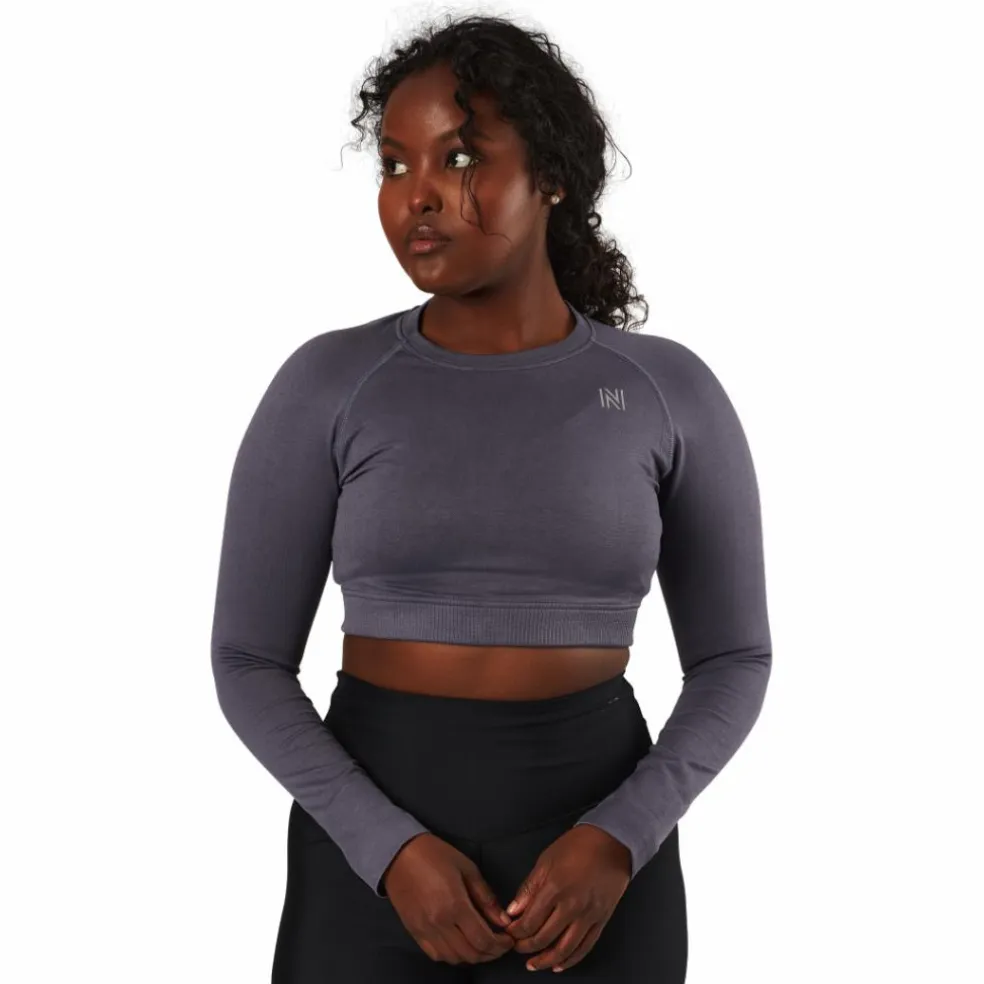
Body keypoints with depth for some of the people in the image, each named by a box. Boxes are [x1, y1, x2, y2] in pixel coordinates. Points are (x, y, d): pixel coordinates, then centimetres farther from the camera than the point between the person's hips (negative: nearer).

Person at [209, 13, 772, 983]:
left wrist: (618, 838, -12)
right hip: (371, 843, 0)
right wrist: (390, 849, -15)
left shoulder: (670, 391, -2)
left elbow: (732, 659, 2)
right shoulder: (326, 384, -5)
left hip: (595, 842, 1)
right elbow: (249, 662, -3)